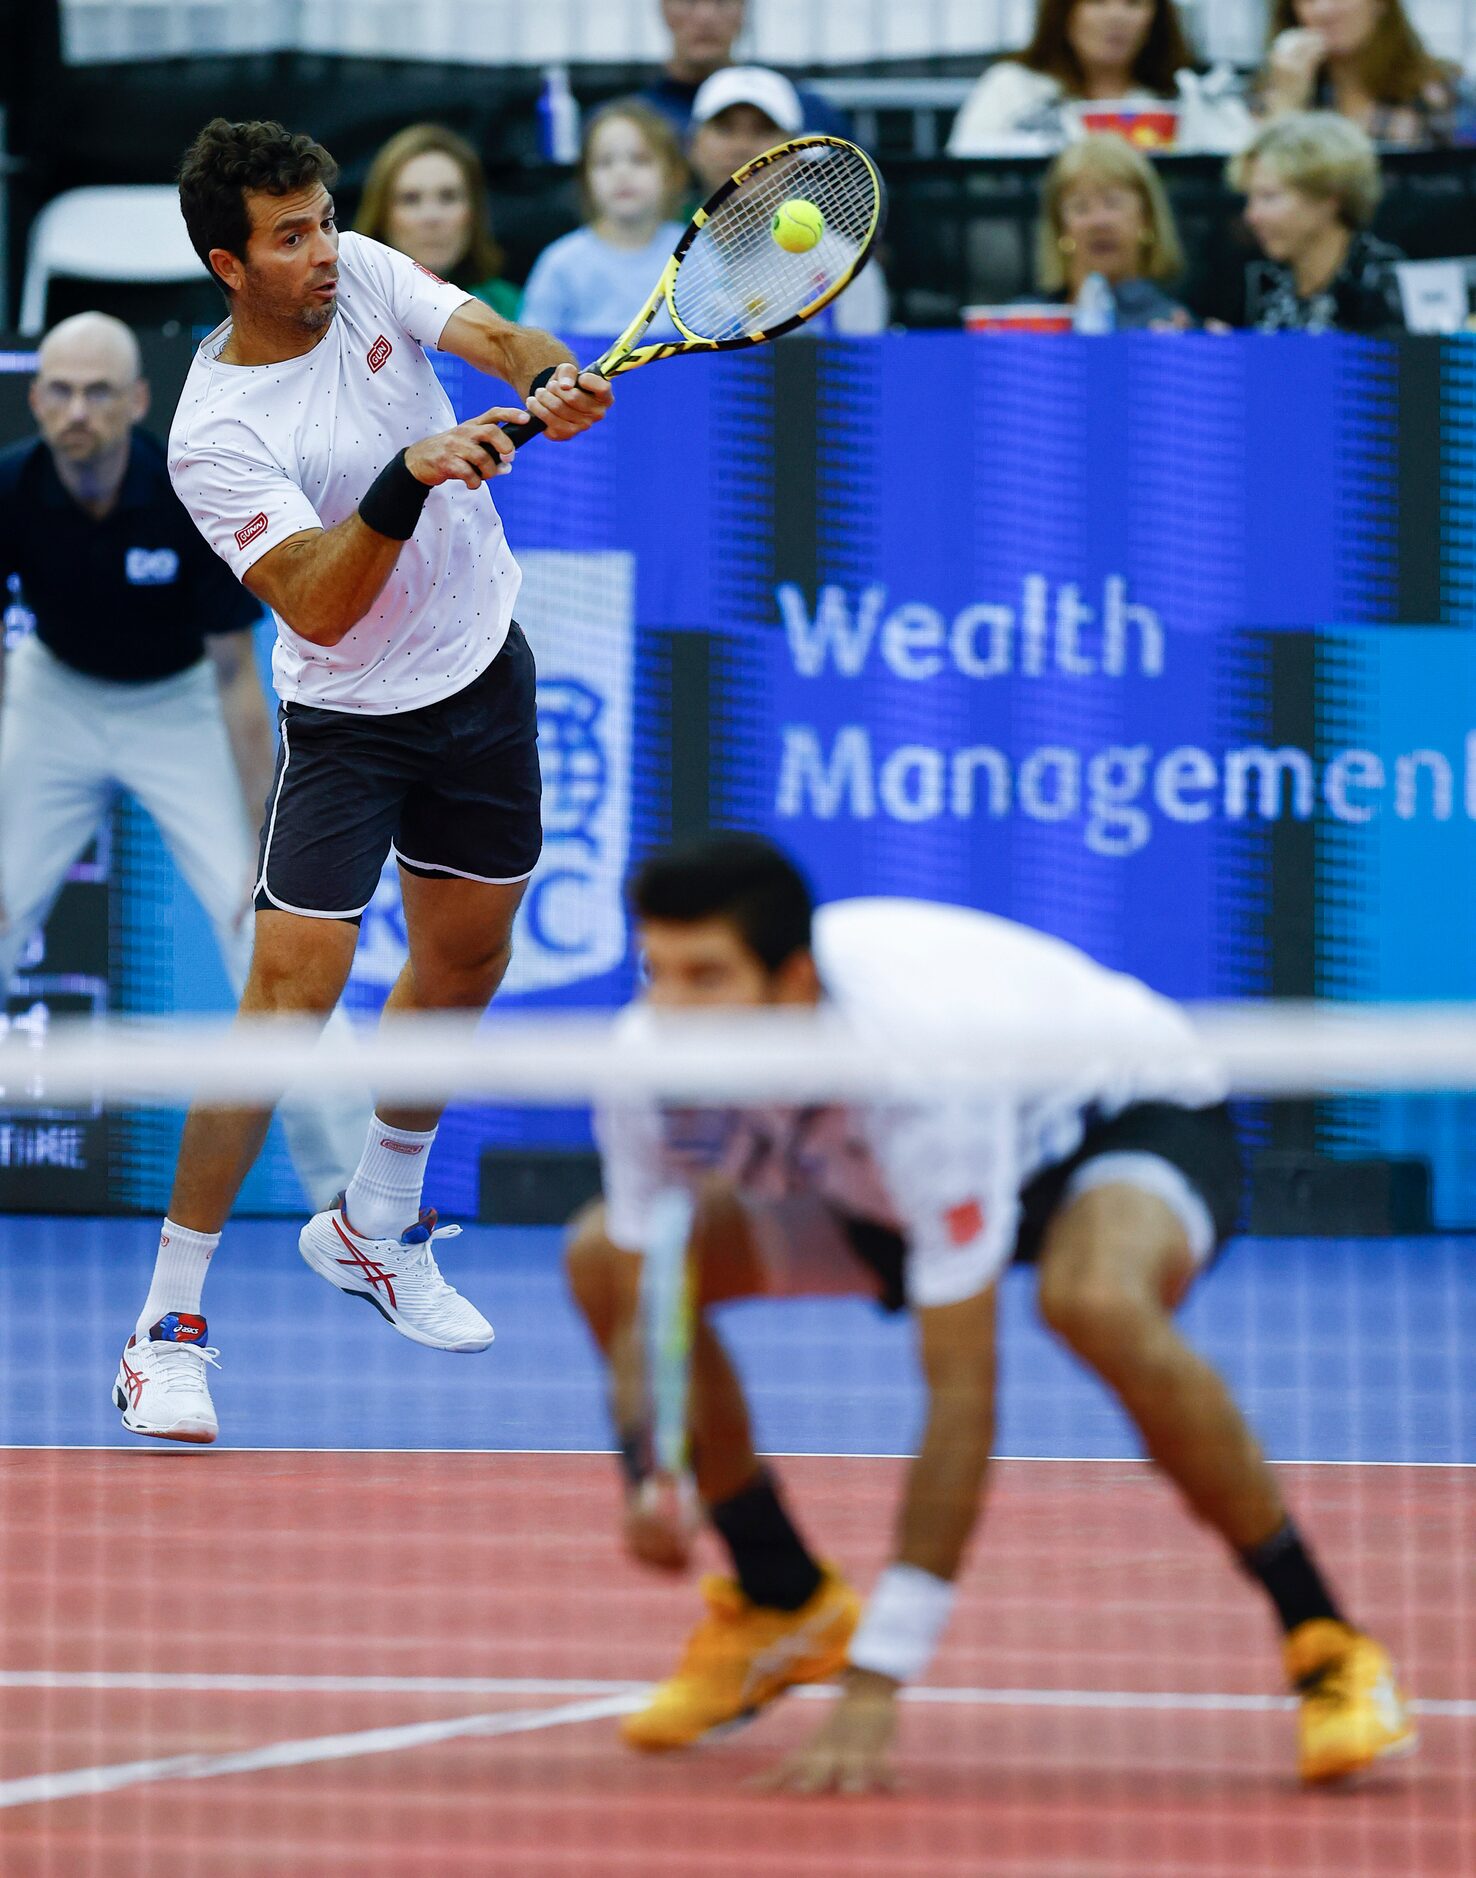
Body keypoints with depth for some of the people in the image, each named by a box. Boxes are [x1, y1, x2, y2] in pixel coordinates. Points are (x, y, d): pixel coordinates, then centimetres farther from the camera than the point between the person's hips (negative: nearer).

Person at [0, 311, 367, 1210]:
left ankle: (349, 1186, -7)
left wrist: (263, 851, -21)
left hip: (180, 706, -2)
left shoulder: (195, 500, -28)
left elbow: (237, 680, -19)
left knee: (269, 933, -14)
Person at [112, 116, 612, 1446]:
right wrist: (409, 478, -44)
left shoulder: (366, 277, -6)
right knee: (290, 997, -15)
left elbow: (497, 338, -16)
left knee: (463, 965, 17)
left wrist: (553, 387, -39)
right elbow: (319, 607, -31)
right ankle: (168, 1325, -11)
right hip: (349, 720, -6)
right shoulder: (217, 435, -23)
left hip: (485, 674, 6)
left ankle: (374, 1227, 40)